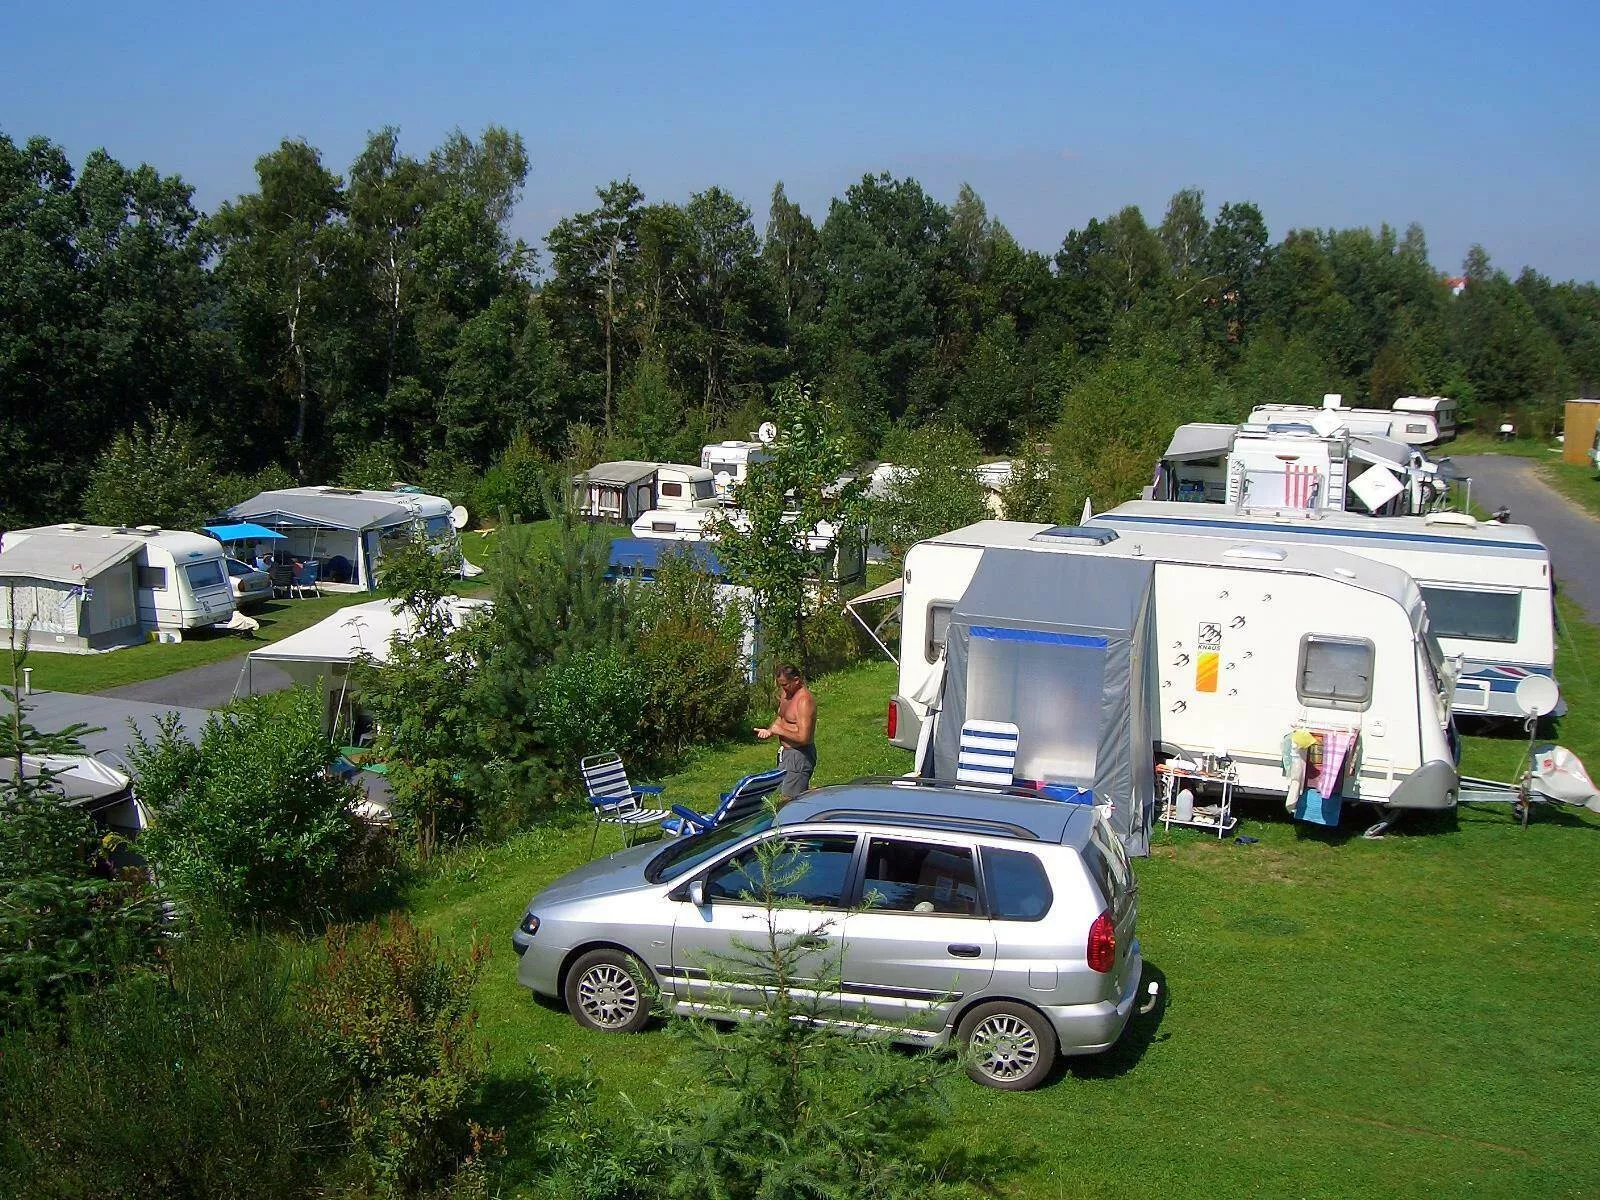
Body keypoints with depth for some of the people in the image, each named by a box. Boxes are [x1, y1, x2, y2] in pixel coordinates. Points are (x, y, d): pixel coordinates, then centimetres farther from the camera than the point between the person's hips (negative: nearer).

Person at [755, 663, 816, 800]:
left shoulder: (804, 700, -22)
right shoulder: (786, 693, 8)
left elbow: (803, 738, -26)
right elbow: (780, 718, 23)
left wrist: (778, 730, -15)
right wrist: (769, 731, 2)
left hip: (799, 755, -10)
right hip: (787, 753, 10)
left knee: (790, 800, -10)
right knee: (782, 794, 13)